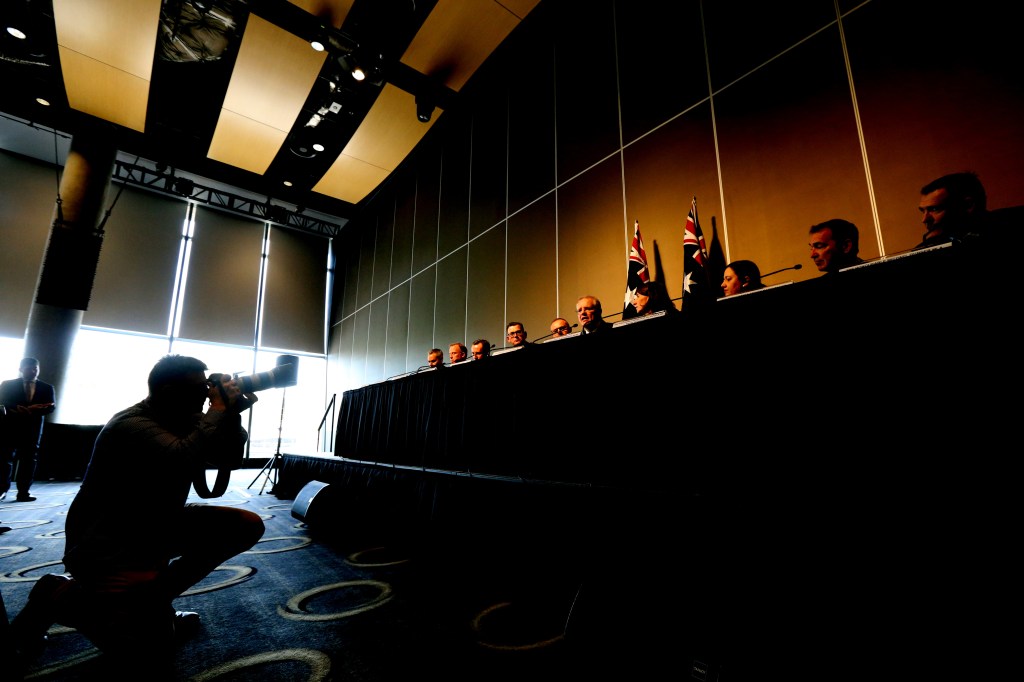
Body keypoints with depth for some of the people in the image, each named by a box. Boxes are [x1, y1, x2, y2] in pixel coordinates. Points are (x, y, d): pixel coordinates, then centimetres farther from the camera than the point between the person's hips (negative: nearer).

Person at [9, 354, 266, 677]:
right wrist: (219, 410, -29)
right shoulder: (131, 424, -23)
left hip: (160, 524, 8)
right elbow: (183, 460, -41)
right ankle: (58, 595, 6)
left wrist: (232, 414, -14)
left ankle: (154, 599, 7)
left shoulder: (187, 419, 0)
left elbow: (230, 459, 1)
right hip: (108, 543, -8)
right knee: (150, 659, -16)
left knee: (247, 526, -5)